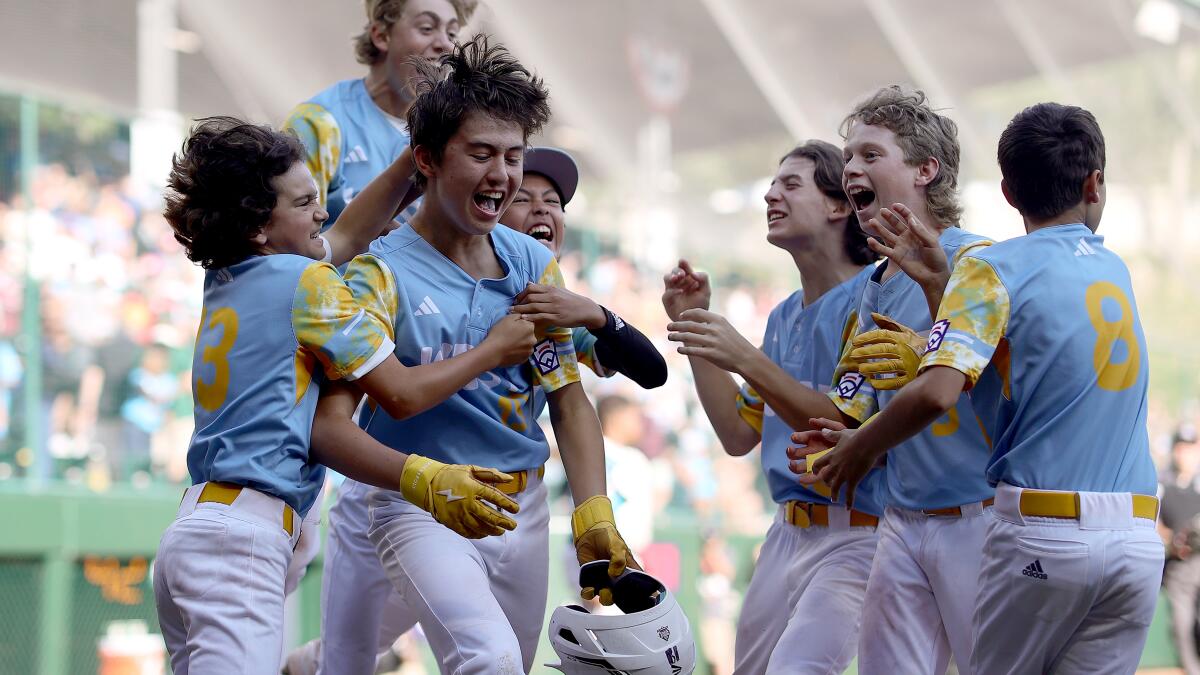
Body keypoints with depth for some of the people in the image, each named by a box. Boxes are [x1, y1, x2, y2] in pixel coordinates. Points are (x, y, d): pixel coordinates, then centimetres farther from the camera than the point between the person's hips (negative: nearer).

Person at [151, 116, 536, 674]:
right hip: (241, 542, -9)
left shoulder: (224, 281, 18)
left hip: (189, 534, 9)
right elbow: (401, 394, -2)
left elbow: (348, 235, 32)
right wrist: (495, 349, 11)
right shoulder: (304, 280, -5)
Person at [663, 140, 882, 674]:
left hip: (855, 534, -8)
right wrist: (693, 330, 10)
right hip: (786, 531, 8)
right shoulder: (784, 317, 15)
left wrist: (748, 360, -22)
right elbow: (740, 435, 15)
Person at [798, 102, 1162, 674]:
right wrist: (937, 276, 16)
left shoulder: (993, 269, -5)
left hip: (1041, 535, -5)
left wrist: (858, 451, -3)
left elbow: (936, 392, -18)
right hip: (1138, 538, 5)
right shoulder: (1117, 271, 14)